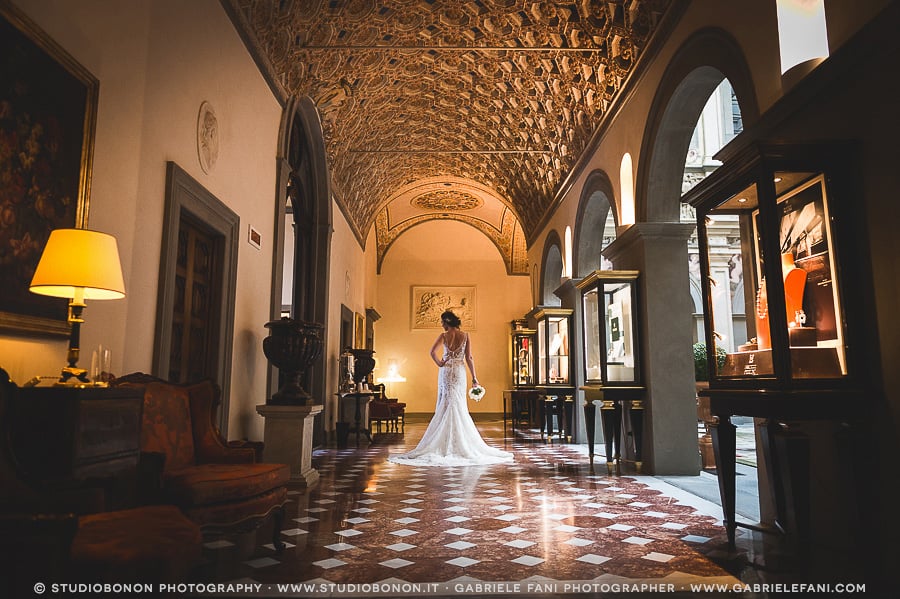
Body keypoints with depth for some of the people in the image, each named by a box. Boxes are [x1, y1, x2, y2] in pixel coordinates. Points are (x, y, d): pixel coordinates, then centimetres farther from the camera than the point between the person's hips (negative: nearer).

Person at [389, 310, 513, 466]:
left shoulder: (444, 336, -5)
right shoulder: (465, 336, 0)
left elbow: (432, 352, -18)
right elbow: (469, 358, -2)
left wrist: (439, 363, -1)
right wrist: (474, 377, 2)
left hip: (446, 371, -1)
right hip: (460, 372, 1)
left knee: (446, 405, 5)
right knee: (460, 406, 5)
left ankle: (446, 442, 6)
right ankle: (462, 443, 7)